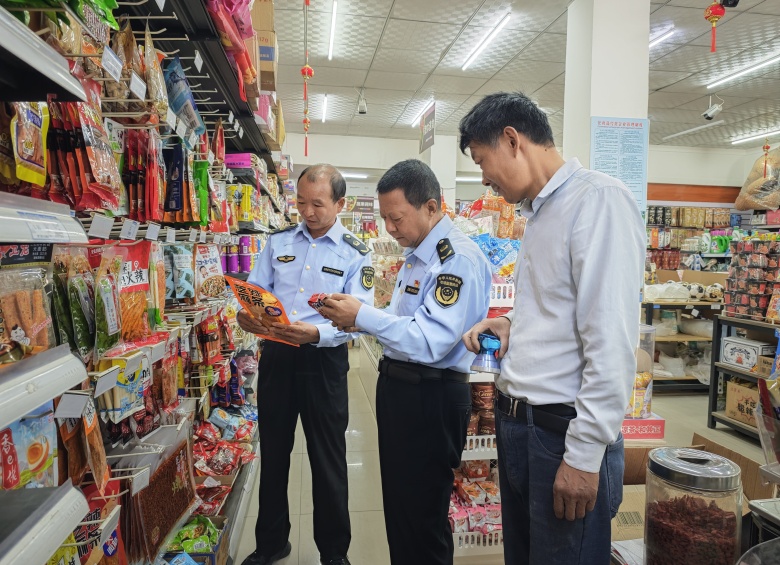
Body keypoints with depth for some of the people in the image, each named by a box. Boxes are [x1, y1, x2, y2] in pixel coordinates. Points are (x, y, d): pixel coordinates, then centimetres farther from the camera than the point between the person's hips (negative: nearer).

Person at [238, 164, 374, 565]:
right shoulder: (278, 242, 6)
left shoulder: (354, 254, -5)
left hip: (324, 361, -3)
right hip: (275, 355, 4)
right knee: (272, 452, 16)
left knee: (328, 459, 7)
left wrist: (316, 333, -31)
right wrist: (247, 315, -16)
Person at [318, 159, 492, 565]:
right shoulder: (416, 254, 12)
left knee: (421, 516, 7)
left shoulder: (459, 258, -19)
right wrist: (353, 317, 2)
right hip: (397, 386, 10)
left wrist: (362, 315, -24)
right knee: (396, 504, 23)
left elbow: (430, 341, -27)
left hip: (430, 397, -10)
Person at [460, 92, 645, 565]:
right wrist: (511, 325, 4)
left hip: (564, 432, -8)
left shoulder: (598, 199, -15)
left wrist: (584, 454, -18)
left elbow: (612, 343, -21)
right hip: (515, 421, 9)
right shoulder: (539, 211, 13)